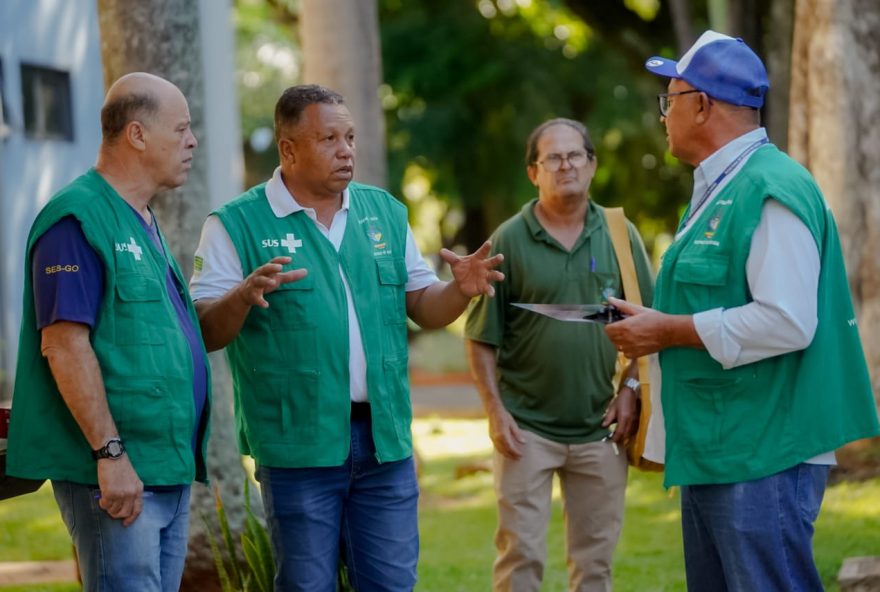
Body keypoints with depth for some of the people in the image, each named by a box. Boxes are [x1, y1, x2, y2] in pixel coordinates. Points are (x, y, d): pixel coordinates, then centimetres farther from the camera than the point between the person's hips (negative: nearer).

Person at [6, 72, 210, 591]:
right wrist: (110, 453, -22)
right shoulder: (78, 219, -12)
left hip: (171, 468, 10)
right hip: (117, 472, -10)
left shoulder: (145, 224, 19)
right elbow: (65, 344, -19)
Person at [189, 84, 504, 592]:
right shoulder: (238, 224, -3)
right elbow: (205, 331, -8)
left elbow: (423, 307, 14)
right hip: (298, 444, -4)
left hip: (385, 437, 4)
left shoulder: (385, 212, 12)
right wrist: (244, 296, -28)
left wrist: (461, 290, -7)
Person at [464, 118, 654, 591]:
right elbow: (481, 339, 0)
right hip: (526, 427, -2)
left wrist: (631, 389, -2)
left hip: (599, 427, 2)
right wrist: (495, 411, -7)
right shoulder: (509, 241, -2)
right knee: (520, 554, -2)